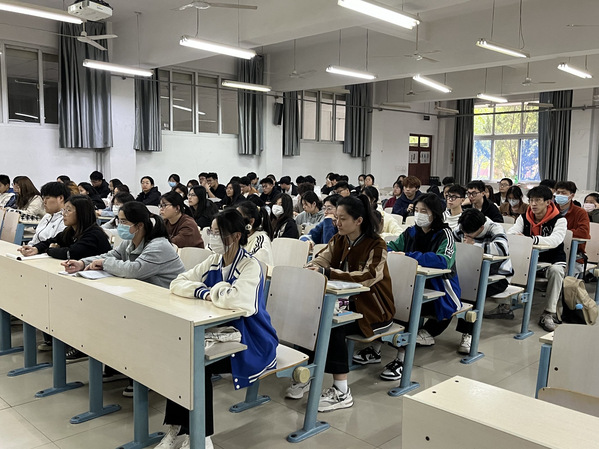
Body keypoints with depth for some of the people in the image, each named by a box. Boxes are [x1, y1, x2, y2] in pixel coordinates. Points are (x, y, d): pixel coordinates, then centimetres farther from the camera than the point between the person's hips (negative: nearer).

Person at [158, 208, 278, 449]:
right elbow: (177, 283, 2)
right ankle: (178, 426, -6)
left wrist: (213, 291, -17)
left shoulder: (250, 266, -20)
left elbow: (235, 300, -38)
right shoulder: (213, 261, 4)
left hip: (249, 343, -6)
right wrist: (204, 292, -17)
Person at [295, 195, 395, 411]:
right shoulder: (339, 240, 6)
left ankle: (342, 392, -20)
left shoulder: (376, 245, -14)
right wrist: (307, 270, -26)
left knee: (333, 326, -29)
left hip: (374, 311, -6)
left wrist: (327, 272, -36)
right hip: (348, 303, 6)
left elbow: (368, 277, -29)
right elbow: (319, 262, -2)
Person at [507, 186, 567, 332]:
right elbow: (509, 234, -8)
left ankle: (549, 314, -27)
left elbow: (554, 240, -29)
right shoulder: (524, 218, 5)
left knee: (556, 270, -37)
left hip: (553, 260, -3)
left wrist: (530, 239, -46)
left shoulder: (559, 220, -9)